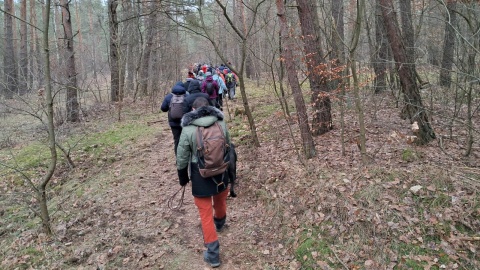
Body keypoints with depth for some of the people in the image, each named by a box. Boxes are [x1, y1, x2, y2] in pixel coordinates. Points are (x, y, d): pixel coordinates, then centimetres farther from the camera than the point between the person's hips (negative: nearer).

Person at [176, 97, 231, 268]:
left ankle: (213, 254, 9)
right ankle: (220, 223, 59)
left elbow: (182, 158, -8)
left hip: (200, 176, -4)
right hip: (221, 171, 4)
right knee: (220, 201, 29)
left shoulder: (188, 129, -15)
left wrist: (183, 178, 9)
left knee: (205, 212, 6)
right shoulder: (221, 123, -6)